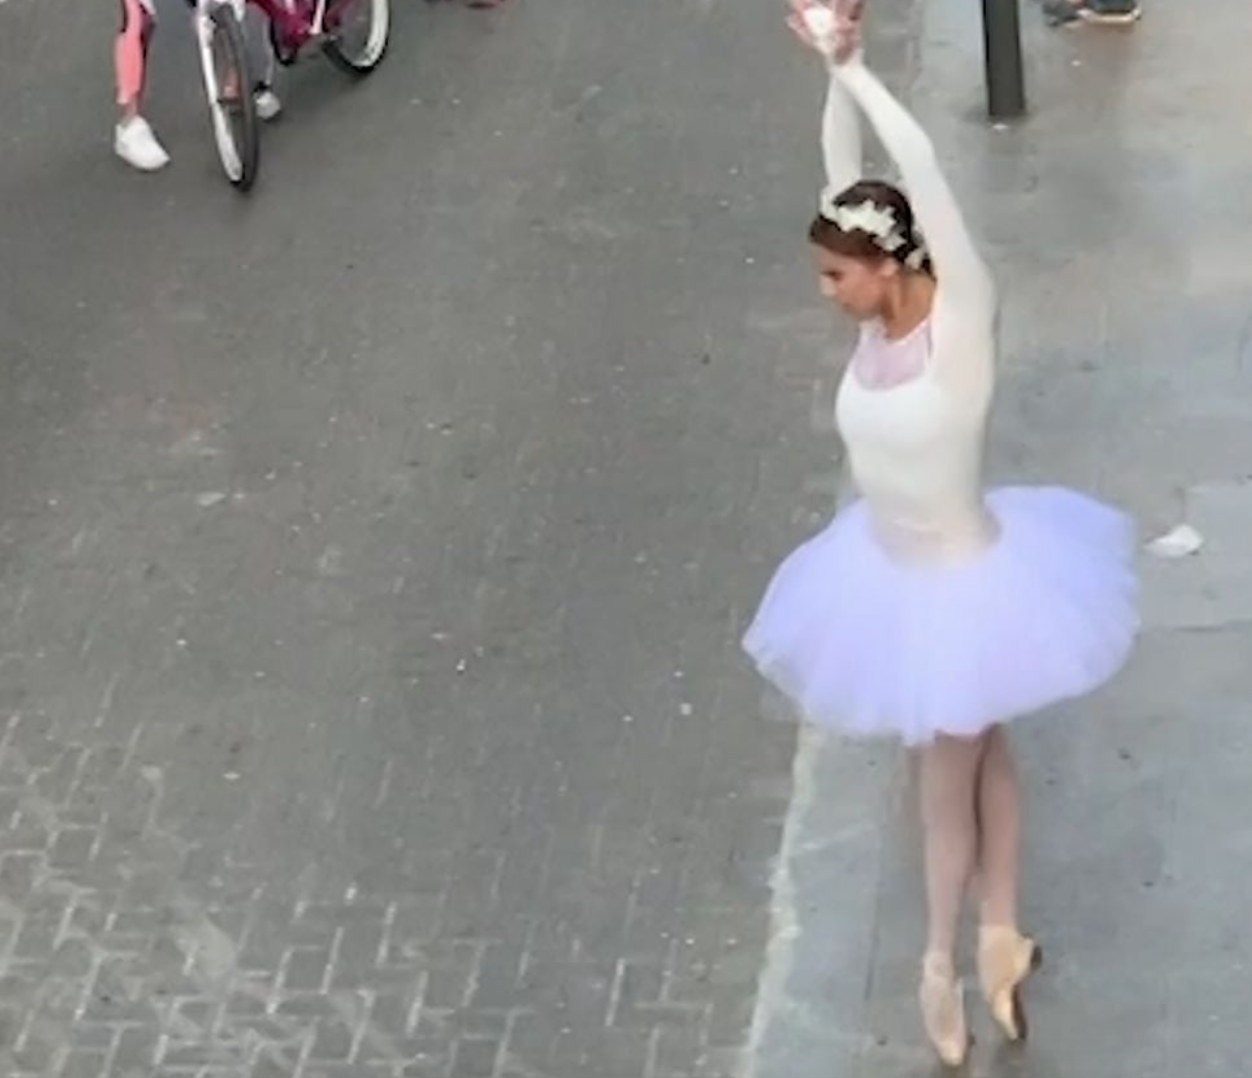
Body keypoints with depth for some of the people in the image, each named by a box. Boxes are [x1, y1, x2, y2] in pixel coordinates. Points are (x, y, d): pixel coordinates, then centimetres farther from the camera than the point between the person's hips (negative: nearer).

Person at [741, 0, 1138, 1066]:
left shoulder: (961, 321, -26)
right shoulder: (883, 315, -9)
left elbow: (925, 169, -38)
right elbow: (845, 167, -11)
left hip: (962, 581, -6)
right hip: (889, 571, 7)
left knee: (954, 769, 13)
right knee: (974, 756, 22)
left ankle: (946, 959, 33)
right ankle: (997, 935, 39)